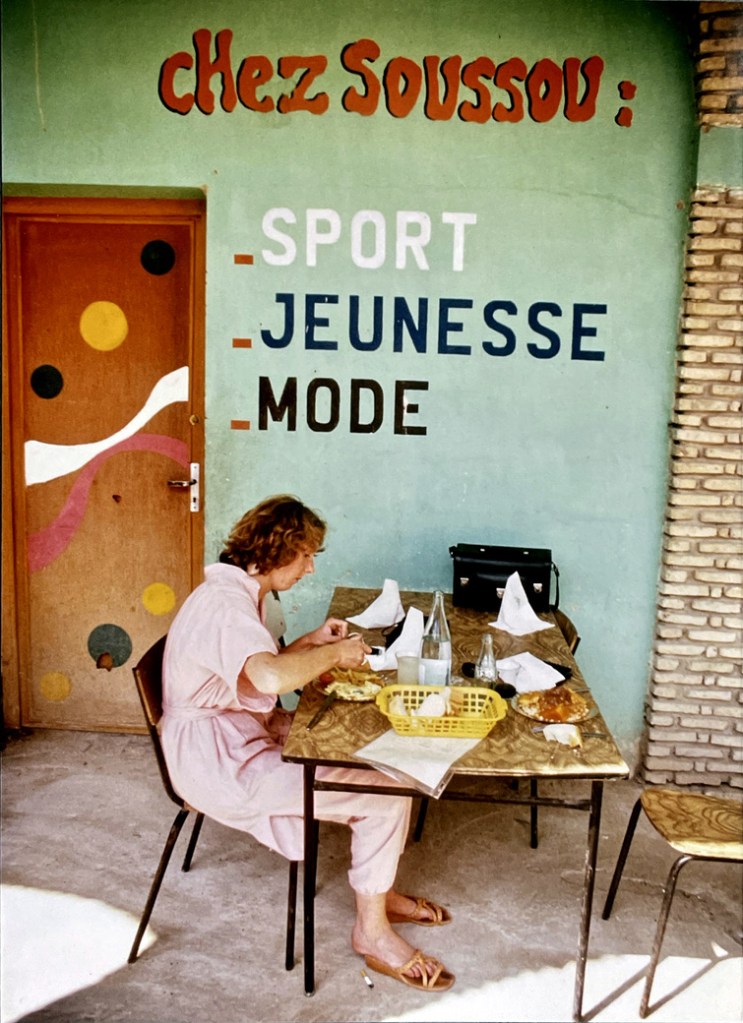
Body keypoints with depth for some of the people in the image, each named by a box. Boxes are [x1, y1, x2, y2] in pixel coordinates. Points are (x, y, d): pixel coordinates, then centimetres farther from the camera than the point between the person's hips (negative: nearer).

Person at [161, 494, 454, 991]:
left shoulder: (238, 592, 8)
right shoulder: (225, 605, -25)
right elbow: (271, 677, -43)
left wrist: (311, 643, 3)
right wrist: (333, 654, -26)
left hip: (243, 733, 11)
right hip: (221, 764, -11)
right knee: (387, 794, -13)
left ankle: (381, 890, 21)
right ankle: (372, 929, 8)